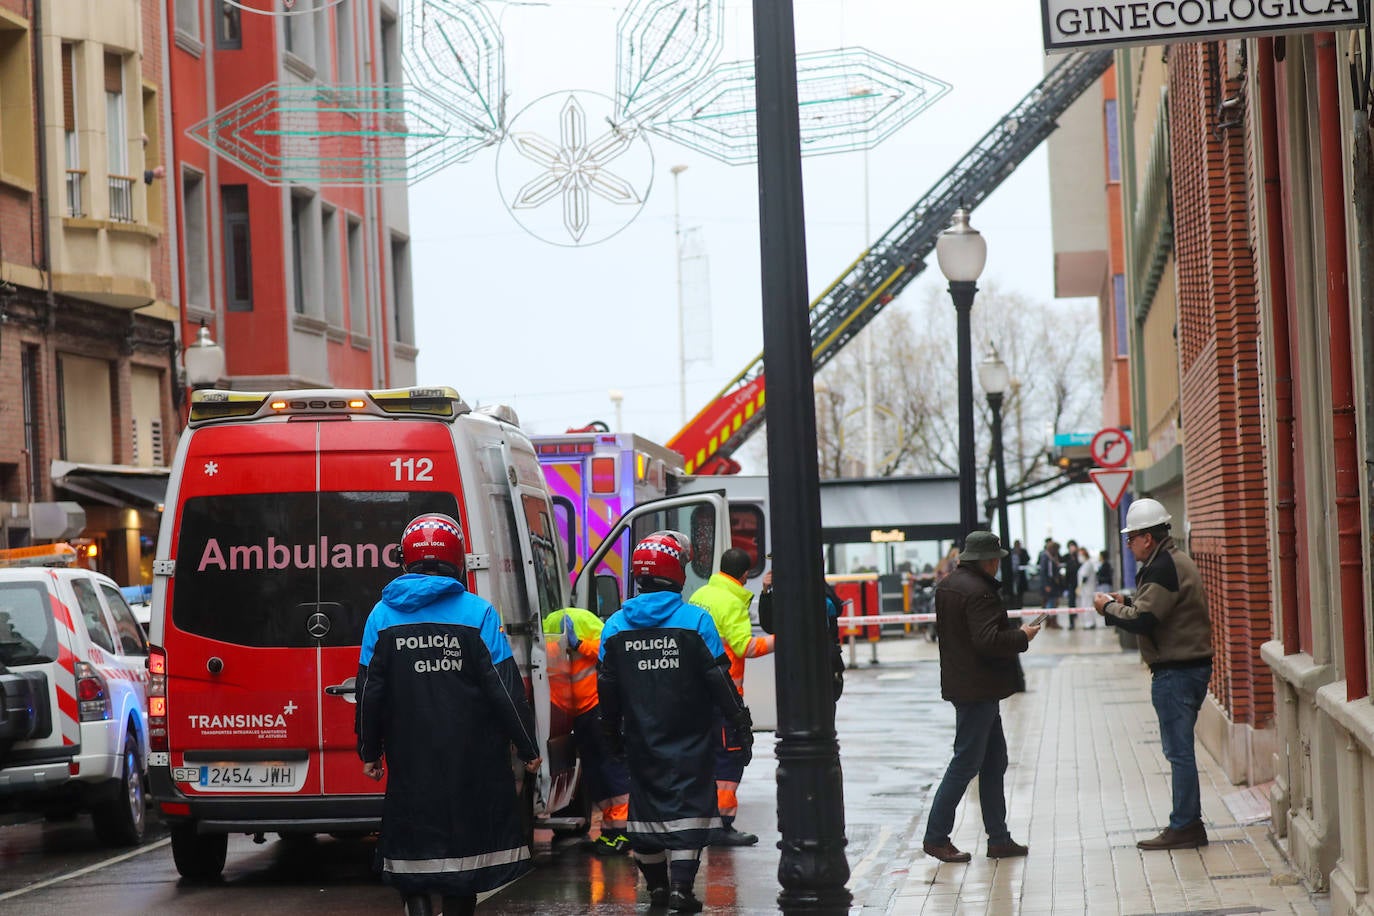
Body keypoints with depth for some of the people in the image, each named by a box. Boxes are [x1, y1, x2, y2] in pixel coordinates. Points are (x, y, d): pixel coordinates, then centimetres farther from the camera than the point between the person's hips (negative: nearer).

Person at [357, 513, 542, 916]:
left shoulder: (383, 615, 1)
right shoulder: (477, 613, -7)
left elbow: (370, 692, 3)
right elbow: (505, 689, -7)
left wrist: (370, 752, 14)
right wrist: (528, 748, 1)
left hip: (410, 762, 1)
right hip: (471, 760, -1)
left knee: (412, 849, 8)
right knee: (465, 837, 10)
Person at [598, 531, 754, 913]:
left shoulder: (615, 626, 1)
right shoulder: (696, 620, -11)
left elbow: (607, 688, 7)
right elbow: (719, 679, -10)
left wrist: (612, 731, 19)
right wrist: (741, 722, -2)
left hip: (641, 739, 4)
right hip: (689, 738, -4)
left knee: (646, 803, 14)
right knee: (688, 804, 0)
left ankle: (656, 885, 21)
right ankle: (680, 885, -9)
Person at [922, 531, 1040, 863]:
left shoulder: (948, 585, 12)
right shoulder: (979, 592, -20)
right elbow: (988, 640, -27)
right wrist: (1022, 637, -11)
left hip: (961, 683, 10)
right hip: (977, 689, -10)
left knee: (994, 761, 13)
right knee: (966, 763, -3)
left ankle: (998, 839, 16)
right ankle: (936, 837, 3)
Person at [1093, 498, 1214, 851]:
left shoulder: (1162, 568, -17)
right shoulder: (1177, 561, 17)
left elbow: (1141, 620, -22)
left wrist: (1109, 607, -7)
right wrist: (1126, 602, 12)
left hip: (1175, 672, -11)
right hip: (1192, 665, 11)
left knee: (1179, 750, -6)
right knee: (1180, 749, 14)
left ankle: (1185, 826, -3)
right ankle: (1187, 823, 18)